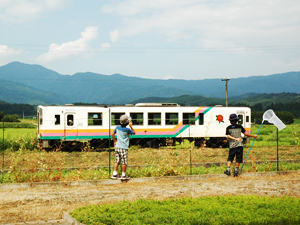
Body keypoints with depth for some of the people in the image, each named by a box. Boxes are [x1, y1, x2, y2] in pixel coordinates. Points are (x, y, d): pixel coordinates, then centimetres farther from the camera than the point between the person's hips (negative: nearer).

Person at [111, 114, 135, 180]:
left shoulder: (118, 127, 2)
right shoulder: (127, 129, -15)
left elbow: (113, 134, 14)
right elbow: (134, 133, 2)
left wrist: (115, 141, 25)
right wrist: (131, 126, 6)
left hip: (117, 147, 6)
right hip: (124, 148, -6)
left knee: (117, 161, 13)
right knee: (124, 162, 4)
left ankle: (114, 174, 15)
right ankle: (123, 175, 10)